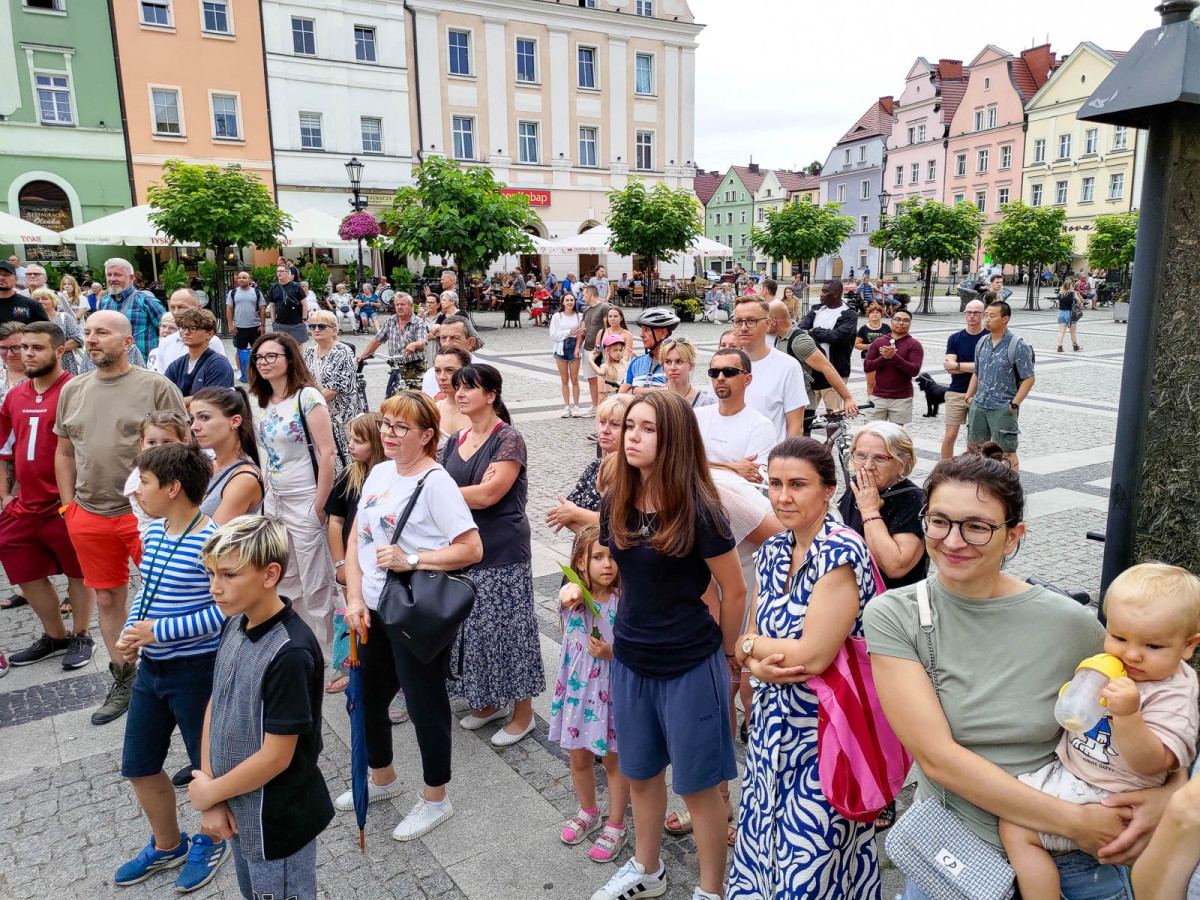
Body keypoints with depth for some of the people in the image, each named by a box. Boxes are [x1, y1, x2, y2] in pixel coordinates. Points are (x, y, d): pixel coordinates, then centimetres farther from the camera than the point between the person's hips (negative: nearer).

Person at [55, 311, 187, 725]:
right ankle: (122, 679, 30)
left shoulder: (156, 386, -7)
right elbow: (65, 452, 16)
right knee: (108, 598, 14)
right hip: (90, 517, 5)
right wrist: (69, 506, 11)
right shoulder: (73, 390, 10)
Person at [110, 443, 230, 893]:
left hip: (197, 670, -8)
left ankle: (209, 840, 39)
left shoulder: (210, 540, -23)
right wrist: (130, 633, -2)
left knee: (209, 765, 12)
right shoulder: (154, 532, 3)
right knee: (138, 765, 20)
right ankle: (167, 845, 43)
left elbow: (226, 610, -25)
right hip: (151, 668, 9)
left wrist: (159, 631, -22)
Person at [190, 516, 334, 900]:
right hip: (239, 809, 7)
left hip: (279, 822, -7)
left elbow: (276, 756, -25)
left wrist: (209, 793, -11)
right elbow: (215, 706, 1)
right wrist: (211, 792, -5)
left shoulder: (290, 654, -30)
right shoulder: (234, 625, -5)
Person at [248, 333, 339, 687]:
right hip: (274, 501, 8)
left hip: (304, 502, -8)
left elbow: (327, 453, -17)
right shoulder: (266, 401, 9)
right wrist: (267, 493, 11)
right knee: (286, 583, 15)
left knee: (317, 585, 0)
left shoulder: (307, 396, -13)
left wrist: (318, 507, -17)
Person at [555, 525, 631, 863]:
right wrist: (573, 592, -61)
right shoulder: (573, 595, -12)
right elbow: (567, 594, -38)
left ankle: (616, 826, 31)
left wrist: (611, 652, -26)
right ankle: (588, 812, 44)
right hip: (577, 687, 2)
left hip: (611, 689, -2)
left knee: (613, 759, 12)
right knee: (579, 757, 19)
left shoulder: (623, 601, -13)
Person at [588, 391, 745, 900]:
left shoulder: (697, 510, -20)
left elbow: (734, 592, -10)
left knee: (697, 784, 10)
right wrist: (629, 632, 14)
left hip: (690, 666, -6)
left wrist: (726, 655, 3)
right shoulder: (616, 503, -4)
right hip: (630, 660, 6)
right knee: (640, 773, 22)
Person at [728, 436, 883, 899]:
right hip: (772, 726, 7)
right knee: (762, 843, 19)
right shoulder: (773, 551, 3)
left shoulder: (841, 553, -20)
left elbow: (813, 656, -25)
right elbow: (748, 639, 8)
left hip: (821, 734, -7)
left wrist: (752, 644, -9)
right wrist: (757, 664, -15)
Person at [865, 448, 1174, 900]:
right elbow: (937, 757, -19)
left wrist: (1164, 793, -13)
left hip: (1073, 861, 1)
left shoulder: (1071, 624, -11)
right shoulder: (892, 616, -14)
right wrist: (1073, 820, -21)